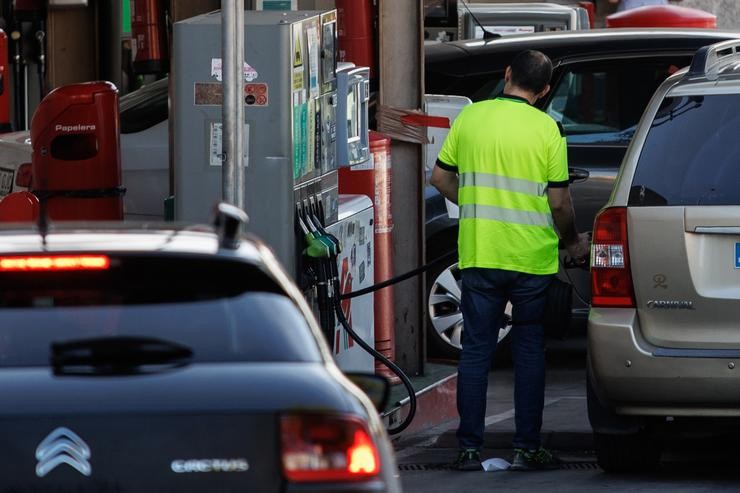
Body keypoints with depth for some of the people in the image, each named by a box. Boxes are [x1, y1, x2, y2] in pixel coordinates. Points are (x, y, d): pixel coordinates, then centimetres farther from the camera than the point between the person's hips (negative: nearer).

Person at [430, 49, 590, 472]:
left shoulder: (469, 117, 1)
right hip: (532, 258, -2)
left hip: (479, 254, 2)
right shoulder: (548, 129, -6)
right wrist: (573, 242, 12)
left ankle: (470, 448, 5)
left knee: (476, 350, 7)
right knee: (530, 351, 9)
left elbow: (441, 177, 9)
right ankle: (528, 448, 8)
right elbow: (559, 202, -7)